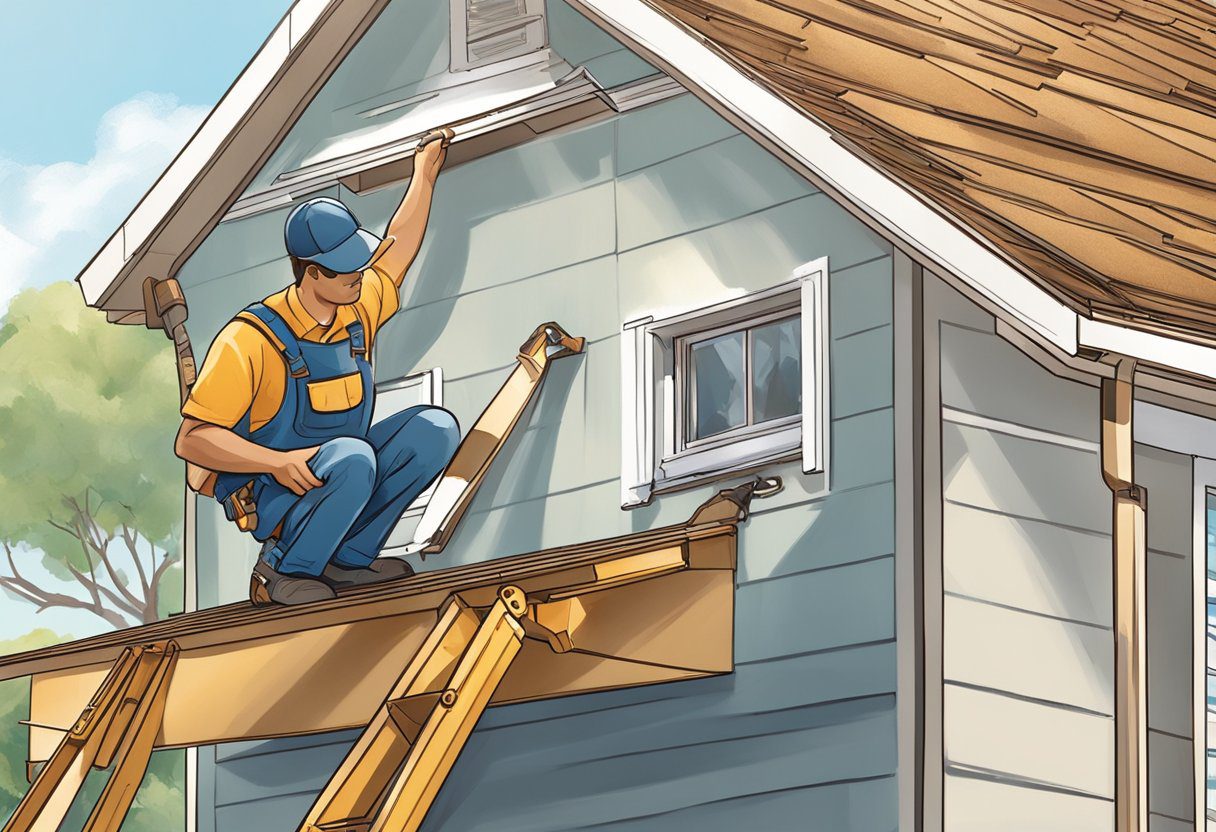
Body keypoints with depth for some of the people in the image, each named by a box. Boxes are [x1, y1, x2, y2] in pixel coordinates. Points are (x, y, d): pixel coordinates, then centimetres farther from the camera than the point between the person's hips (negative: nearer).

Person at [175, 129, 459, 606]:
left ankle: (349, 559, -5)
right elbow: (191, 440, -22)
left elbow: (397, 249, 25)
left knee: (436, 428, -10)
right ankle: (282, 572, -15)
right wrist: (278, 462, -35)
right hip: (270, 500, -8)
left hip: (336, 479, 8)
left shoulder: (359, 311, 2)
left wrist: (424, 174, 32)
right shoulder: (251, 340, -20)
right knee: (352, 457, -36)